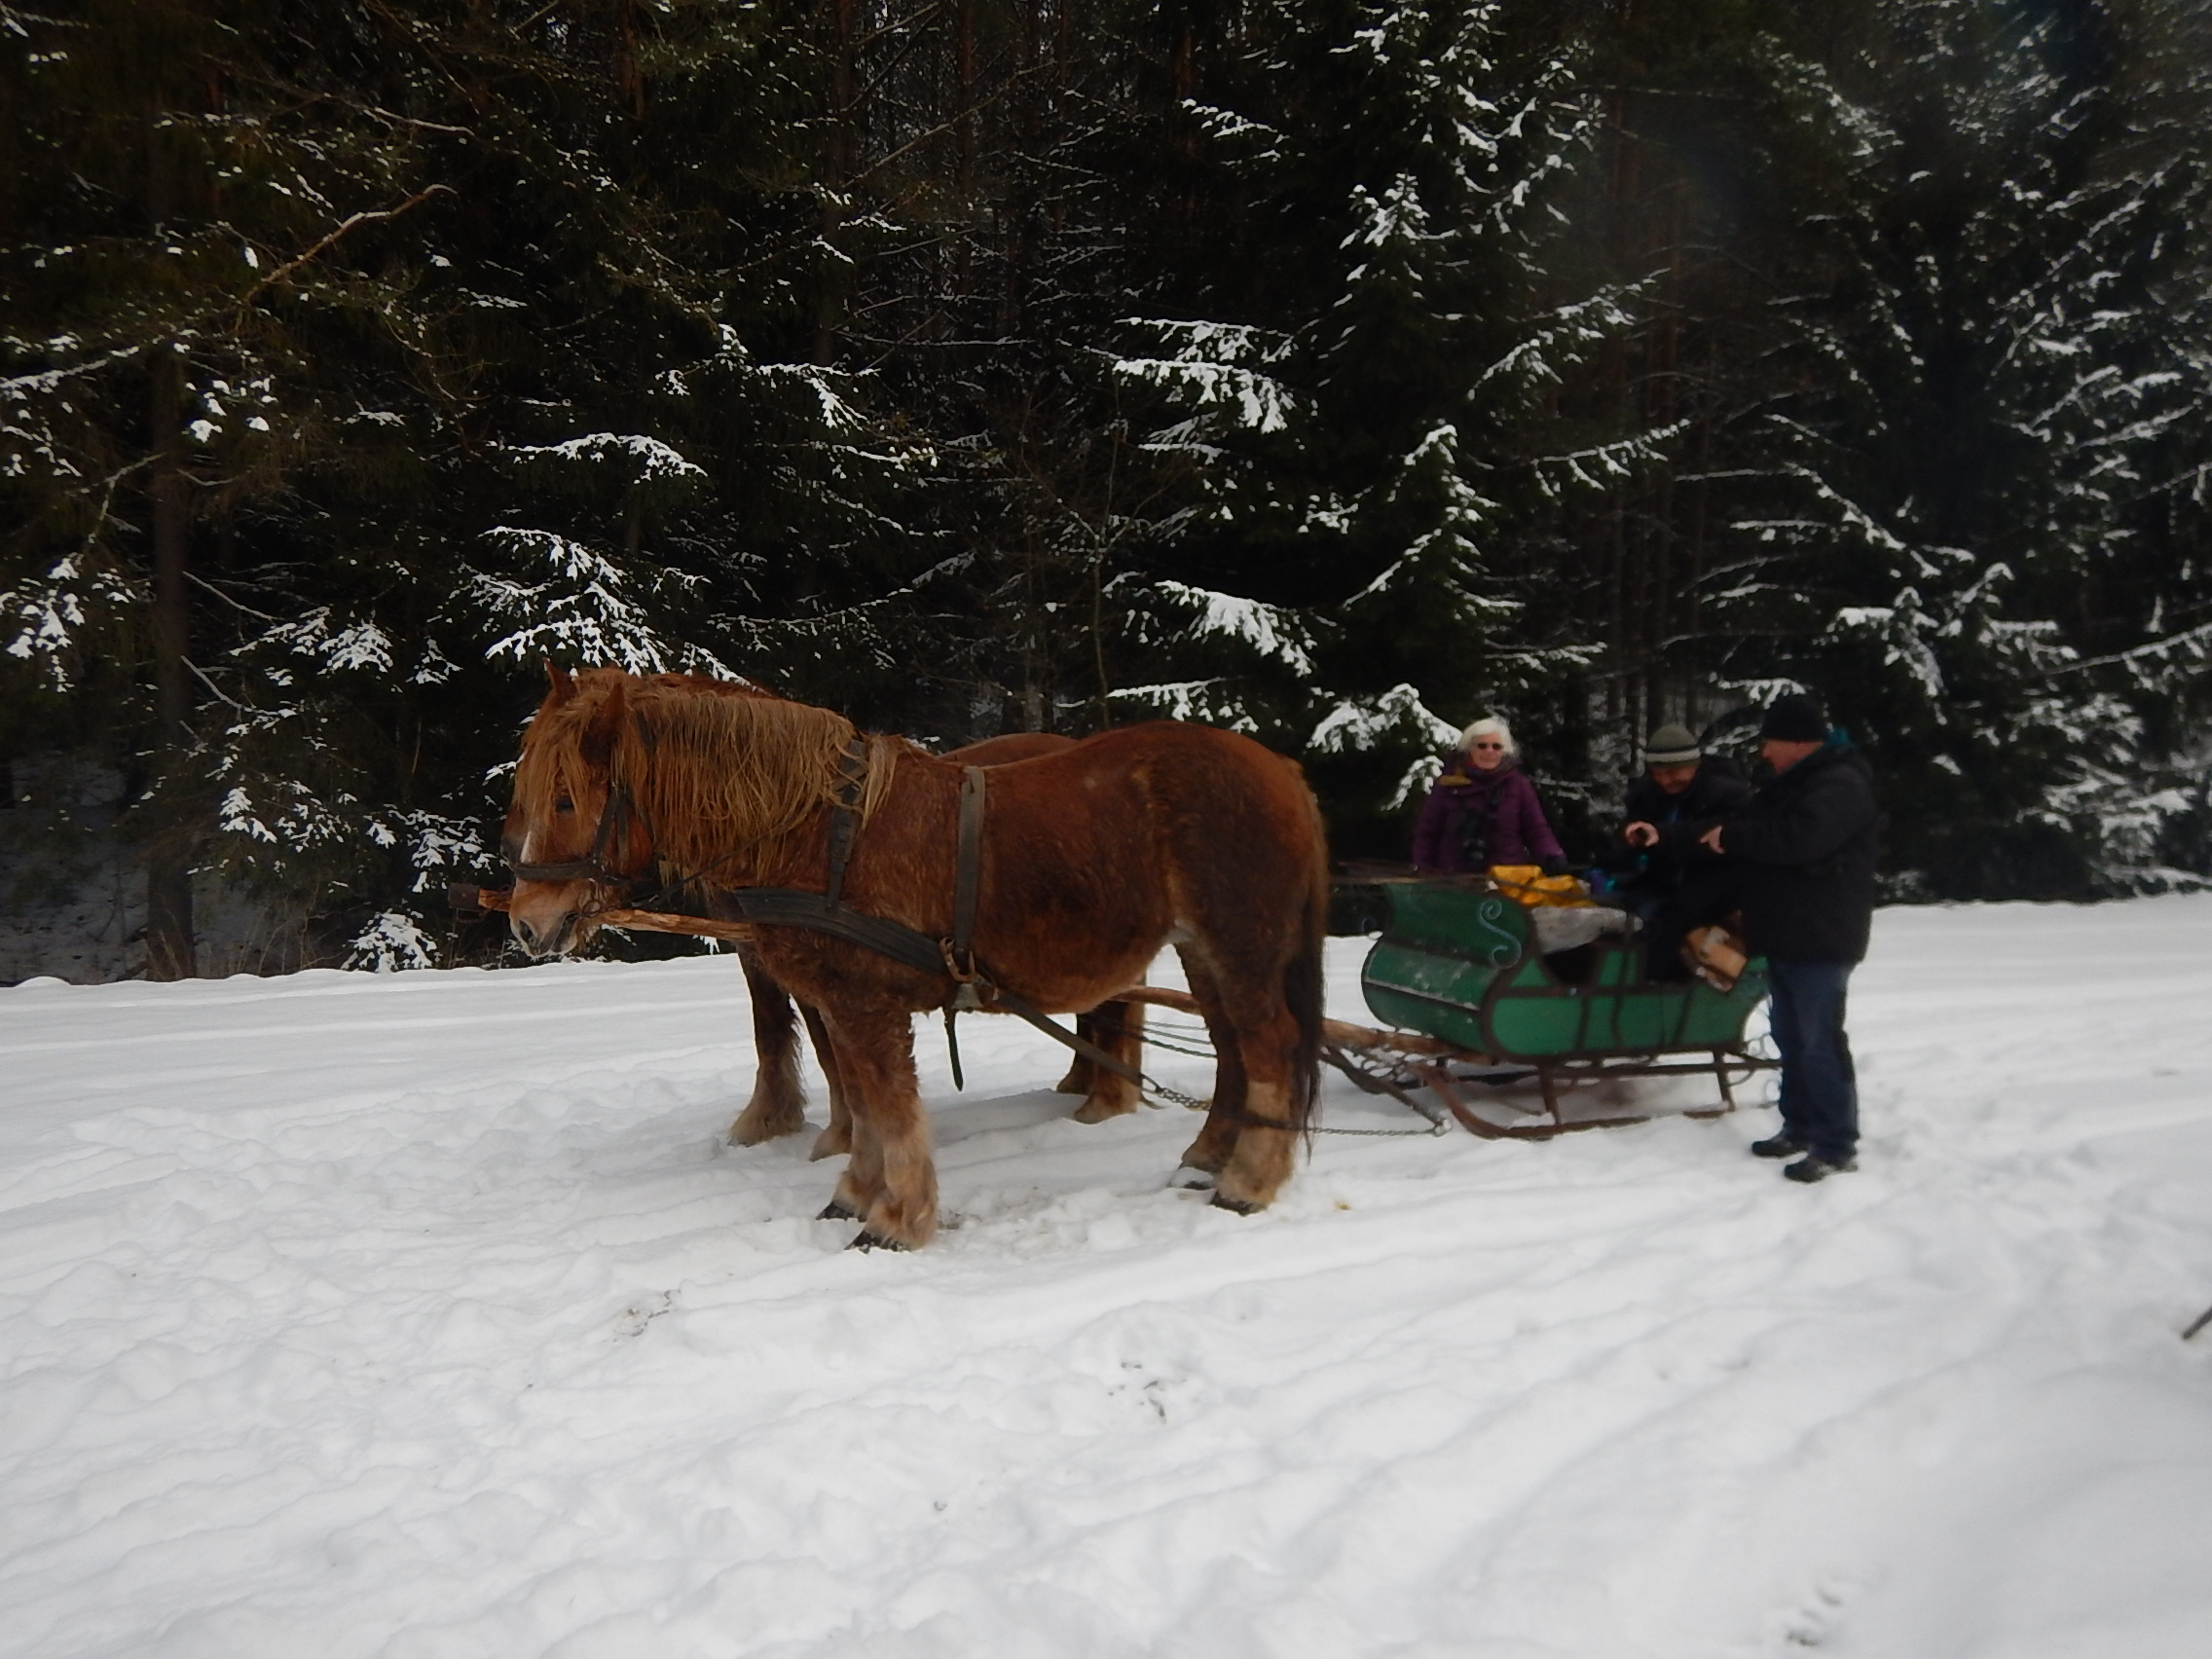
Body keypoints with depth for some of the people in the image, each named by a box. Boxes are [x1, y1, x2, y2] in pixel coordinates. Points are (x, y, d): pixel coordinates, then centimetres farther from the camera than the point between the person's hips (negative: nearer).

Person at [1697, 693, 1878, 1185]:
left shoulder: (1840, 784, -16)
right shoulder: (1791, 782, 18)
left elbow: (1800, 837, -31)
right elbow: (1763, 832, 24)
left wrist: (1731, 837, -19)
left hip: (1821, 939, -10)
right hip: (1785, 936, 10)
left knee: (1819, 1042, -8)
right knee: (1790, 1036, 16)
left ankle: (1838, 1146, -1)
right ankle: (1801, 1126, 26)